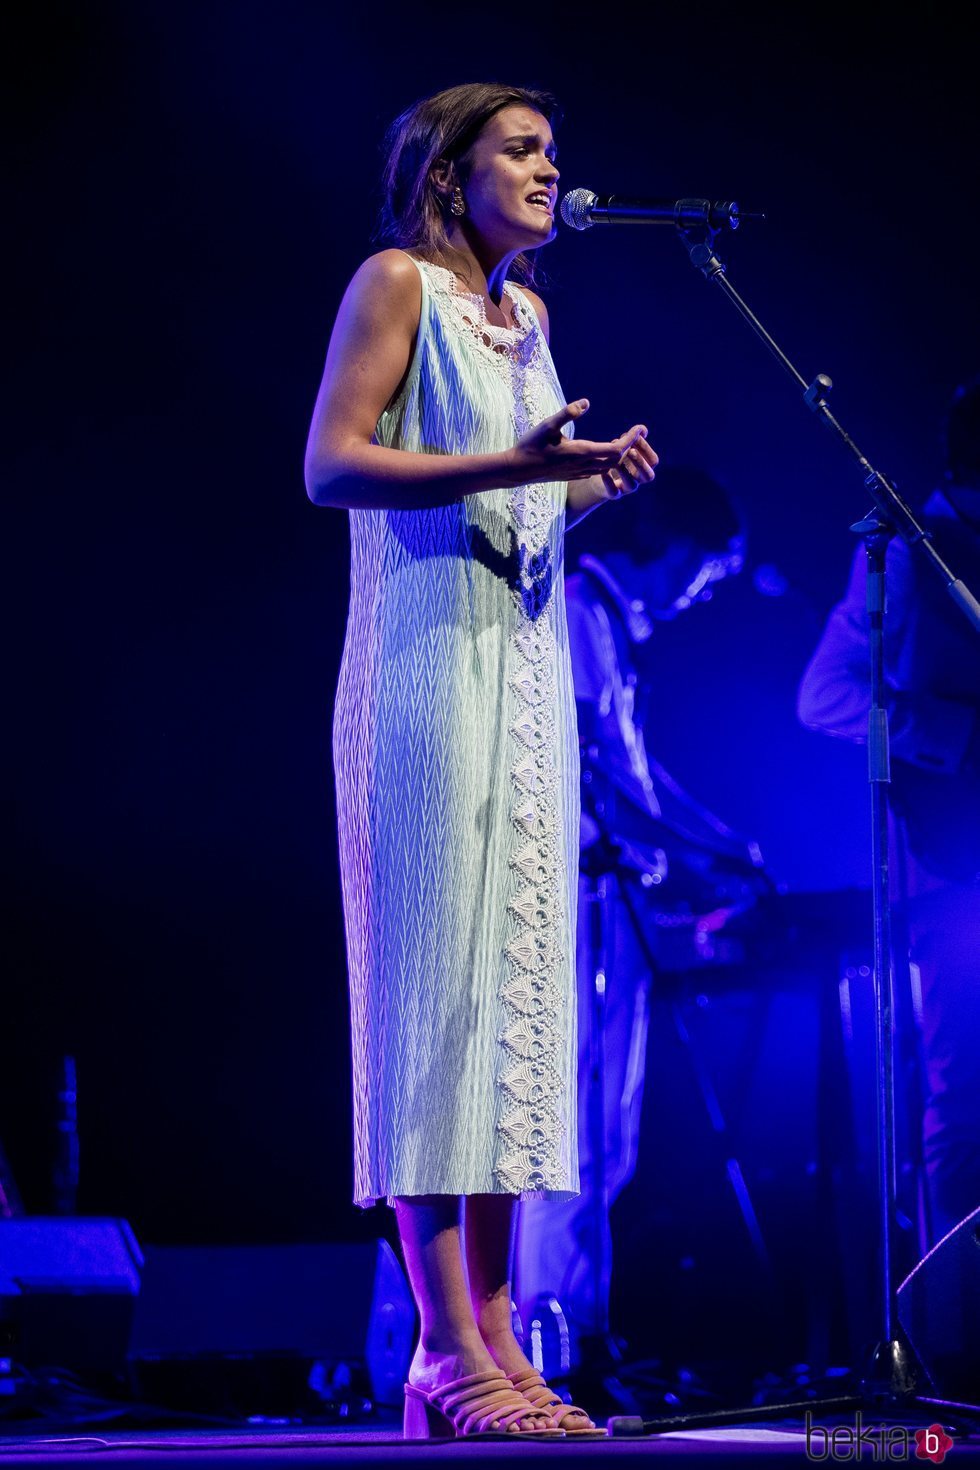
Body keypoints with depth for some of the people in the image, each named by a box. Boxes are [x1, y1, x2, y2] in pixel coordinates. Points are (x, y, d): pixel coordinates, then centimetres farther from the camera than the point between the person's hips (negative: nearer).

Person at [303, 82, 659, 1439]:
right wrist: (507, 465, -20)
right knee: (438, 969, -12)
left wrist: (597, 484, 2)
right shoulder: (397, 283, -1)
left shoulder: (526, 315, 20)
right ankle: (447, 1347, -14)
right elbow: (330, 464, -11)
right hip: (429, 653, -8)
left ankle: (497, 1331, 3)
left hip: (529, 658, 8)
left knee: (521, 970, 3)